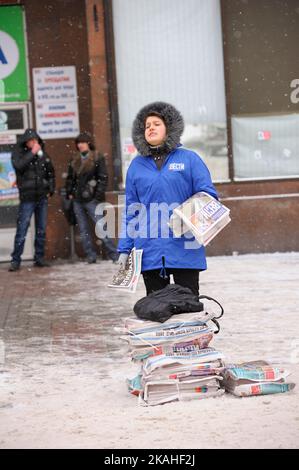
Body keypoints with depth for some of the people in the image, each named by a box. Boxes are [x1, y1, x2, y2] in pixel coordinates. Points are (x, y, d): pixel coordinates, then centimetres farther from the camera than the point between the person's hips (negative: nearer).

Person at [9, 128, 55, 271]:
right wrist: (32, 153, -18)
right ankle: (15, 260, -3)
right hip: (27, 197, -4)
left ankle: (39, 258, 17)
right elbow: (18, 165, -22)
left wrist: (51, 190, 8)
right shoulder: (18, 153, -1)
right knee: (22, 229, -7)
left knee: (41, 230, 8)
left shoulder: (43, 155, 9)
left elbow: (51, 173, 18)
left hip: (42, 197, 4)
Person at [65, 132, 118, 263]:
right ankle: (90, 255, 10)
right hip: (77, 200, 6)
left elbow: (103, 178, -8)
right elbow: (69, 178, 20)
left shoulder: (97, 159, -3)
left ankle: (114, 254, -5)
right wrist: (69, 193, 8)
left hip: (91, 200, -6)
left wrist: (98, 196, -14)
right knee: (83, 230, 5)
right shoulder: (74, 161, 13)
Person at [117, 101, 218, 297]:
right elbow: (130, 212, 12)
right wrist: (125, 249, 8)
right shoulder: (137, 165, 10)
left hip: (184, 250, -2)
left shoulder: (189, 158, 3)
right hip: (150, 251, 2)